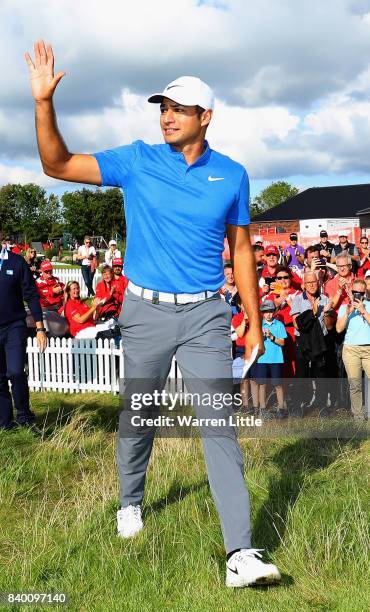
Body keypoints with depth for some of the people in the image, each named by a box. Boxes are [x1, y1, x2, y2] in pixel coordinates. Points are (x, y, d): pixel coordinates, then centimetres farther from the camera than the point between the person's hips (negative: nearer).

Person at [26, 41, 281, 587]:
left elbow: (241, 249, 9)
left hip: (206, 315, -1)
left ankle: (240, 554, -9)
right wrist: (44, 102, -16)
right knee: (137, 418, 15)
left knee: (219, 425, -8)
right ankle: (131, 502, 41)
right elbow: (57, 165, -2)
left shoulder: (231, 175, 2)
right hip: (145, 312, 1)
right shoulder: (137, 161, 0)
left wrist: (255, 322, 7)